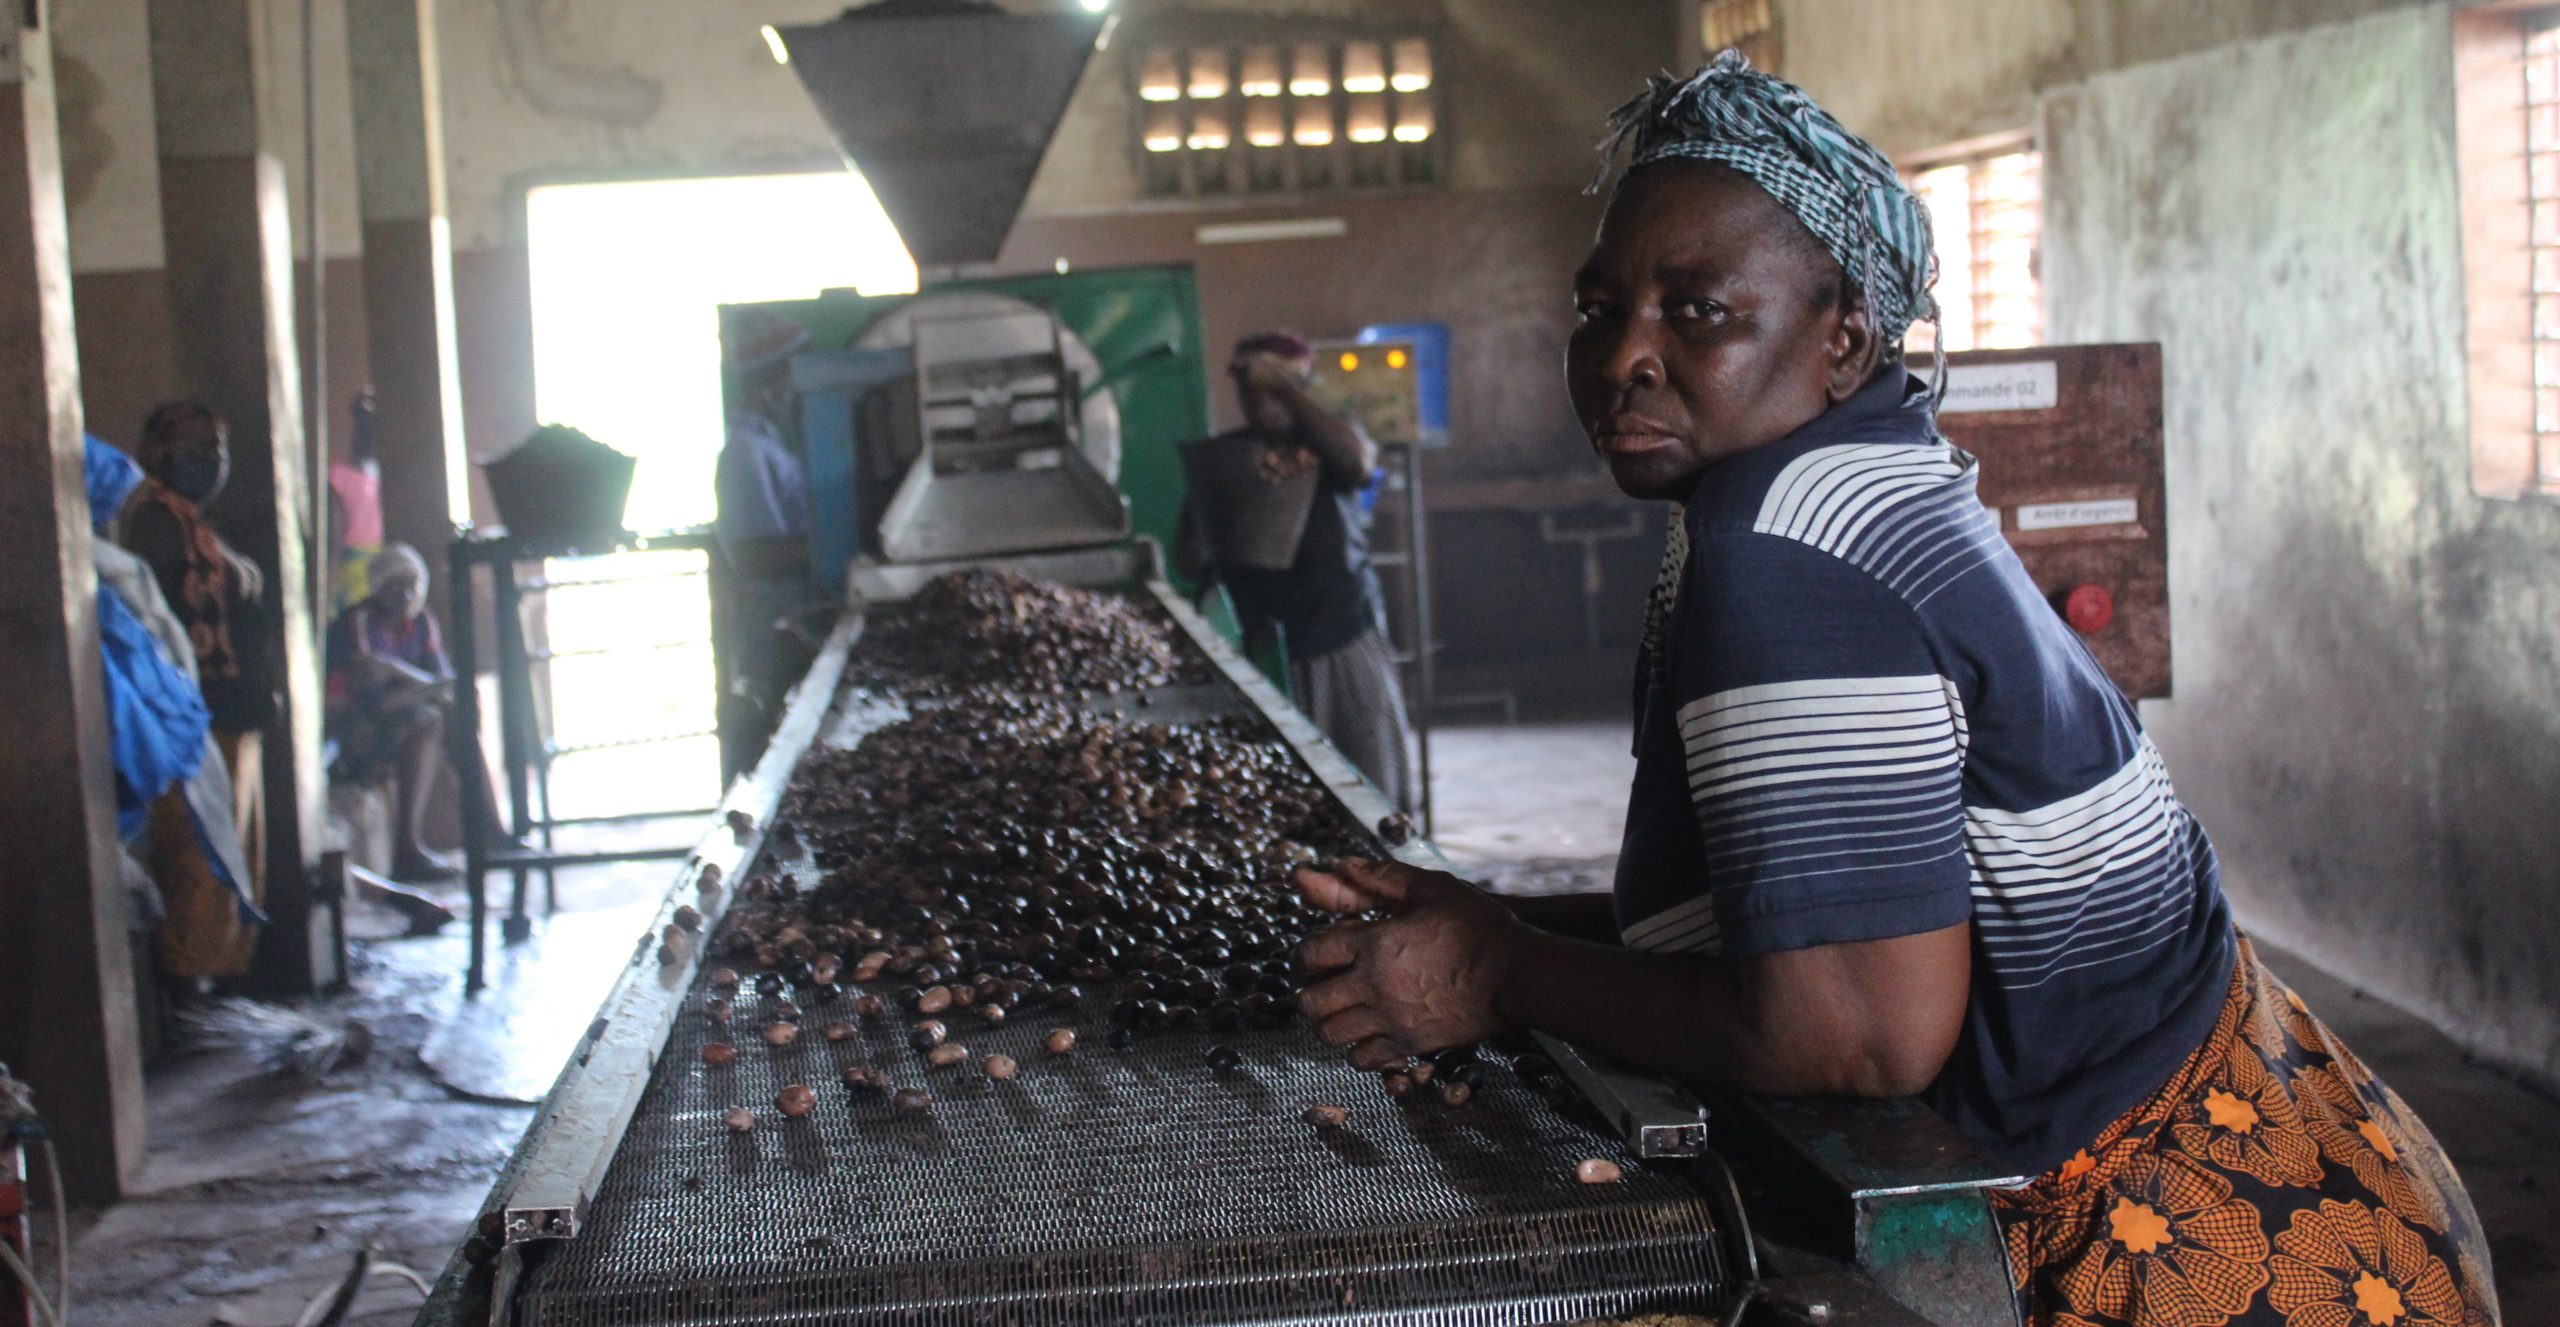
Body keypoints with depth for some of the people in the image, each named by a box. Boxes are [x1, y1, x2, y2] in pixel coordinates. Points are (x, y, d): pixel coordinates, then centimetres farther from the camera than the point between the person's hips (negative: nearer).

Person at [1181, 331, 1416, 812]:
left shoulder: (1324, 443, 3)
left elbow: (1357, 461, -24)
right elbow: (1194, 563, 4)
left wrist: (1283, 386, -26)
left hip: (1348, 642, -1)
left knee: (1377, 794, 3)